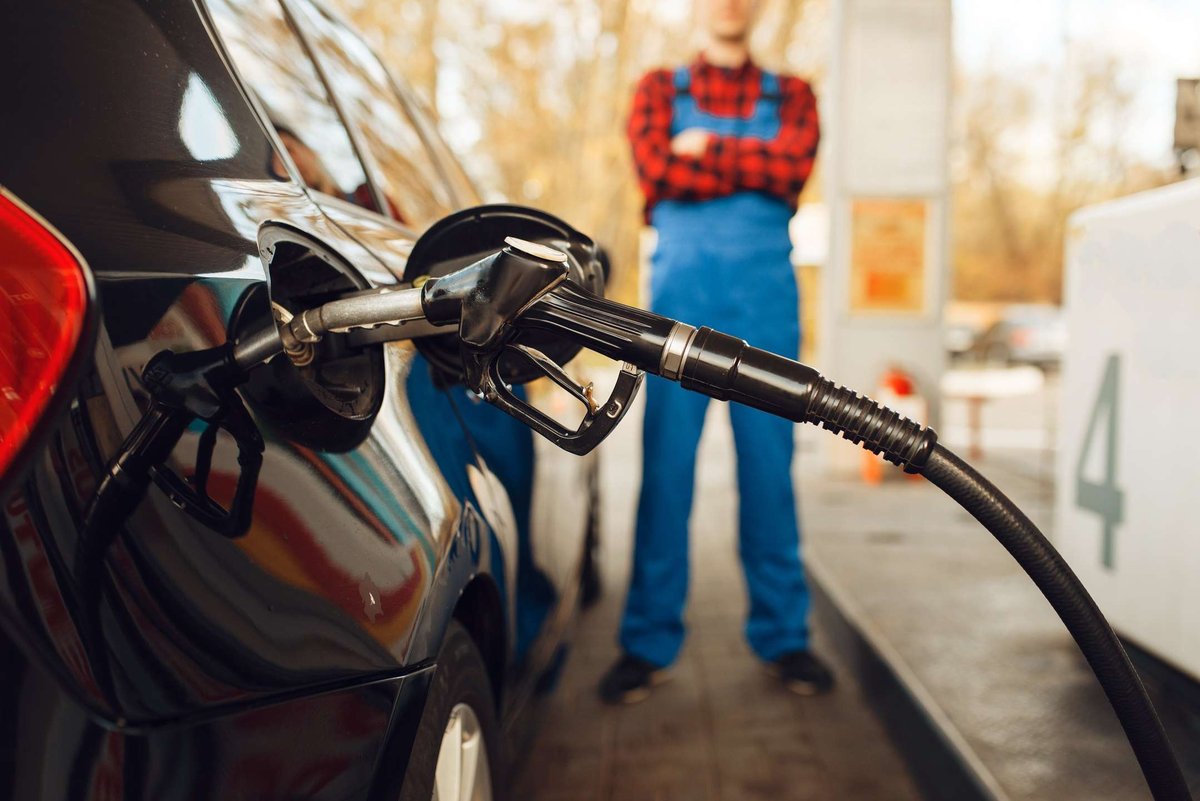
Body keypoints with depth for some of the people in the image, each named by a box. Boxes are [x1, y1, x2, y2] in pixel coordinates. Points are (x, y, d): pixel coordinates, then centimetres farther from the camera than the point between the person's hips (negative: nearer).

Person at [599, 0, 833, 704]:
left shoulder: (791, 96, 16)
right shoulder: (660, 90, 14)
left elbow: (795, 166, -6)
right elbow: (656, 171, -5)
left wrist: (706, 150, -4)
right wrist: (755, 167, -3)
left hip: (766, 297, 1)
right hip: (682, 295, -1)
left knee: (769, 468, 3)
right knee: (666, 469, -3)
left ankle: (784, 635, 14)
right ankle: (648, 643, 6)